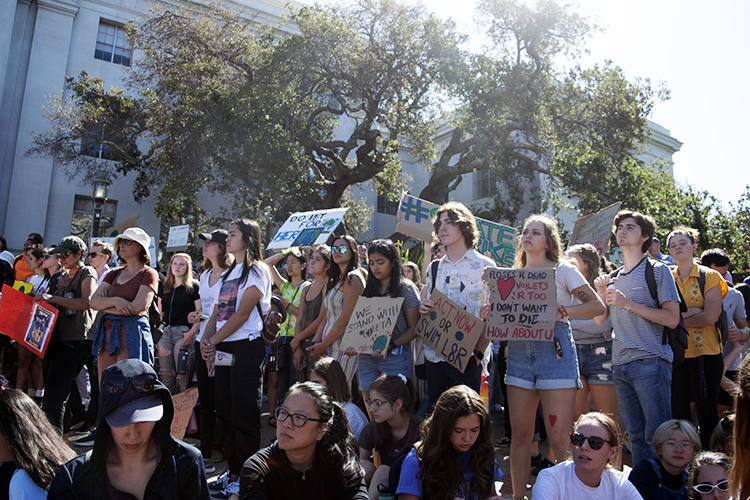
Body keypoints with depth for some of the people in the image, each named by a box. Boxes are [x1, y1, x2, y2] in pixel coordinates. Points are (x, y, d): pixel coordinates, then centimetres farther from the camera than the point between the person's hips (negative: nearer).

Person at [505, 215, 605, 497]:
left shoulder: (563, 270, 5)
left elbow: (598, 306, -1)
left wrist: (564, 310, -18)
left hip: (554, 350, -4)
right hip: (519, 353, 4)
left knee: (560, 440, -6)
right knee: (519, 435, 6)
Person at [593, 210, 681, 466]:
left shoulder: (657, 271, -1)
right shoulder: (614, 278, 16)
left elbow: (672, 319, -9)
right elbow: (599, 320, 15)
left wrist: (629, 304, -15)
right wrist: (602, 293, -1)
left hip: (650, 361, -5)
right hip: (620, 365, 6)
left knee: (657, 436, -3)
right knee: (636, 436, 12)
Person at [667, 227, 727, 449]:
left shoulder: (709, 277, -1)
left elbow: (710, 317, -12)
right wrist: (687, 313, -14)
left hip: (705, 352, -3)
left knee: (707, 413, 3)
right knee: (678, 411, 8)